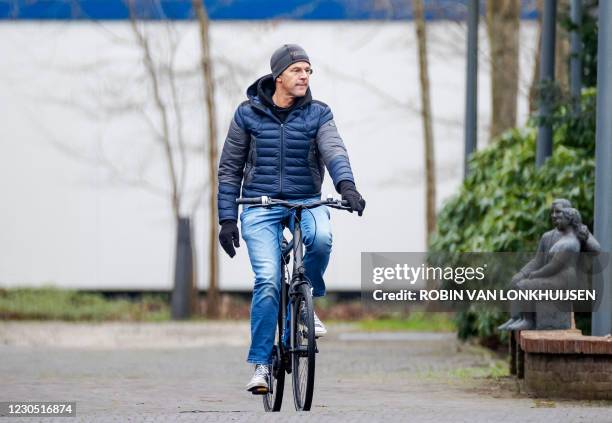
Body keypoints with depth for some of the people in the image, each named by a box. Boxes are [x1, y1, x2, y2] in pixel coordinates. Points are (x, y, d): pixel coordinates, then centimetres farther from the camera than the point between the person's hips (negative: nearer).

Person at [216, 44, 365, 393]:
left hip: (306, 202, 1)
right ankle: (261, 364, -10)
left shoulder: (318, 114, 5)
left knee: (321, 237, -34)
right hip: (260, 206, -1)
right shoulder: (248, 114, 4)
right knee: (268, 281, -20)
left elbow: (334, 150, -13)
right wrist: (227, 219, 2)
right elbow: (230, 169, 9)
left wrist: (346, 184, -34)